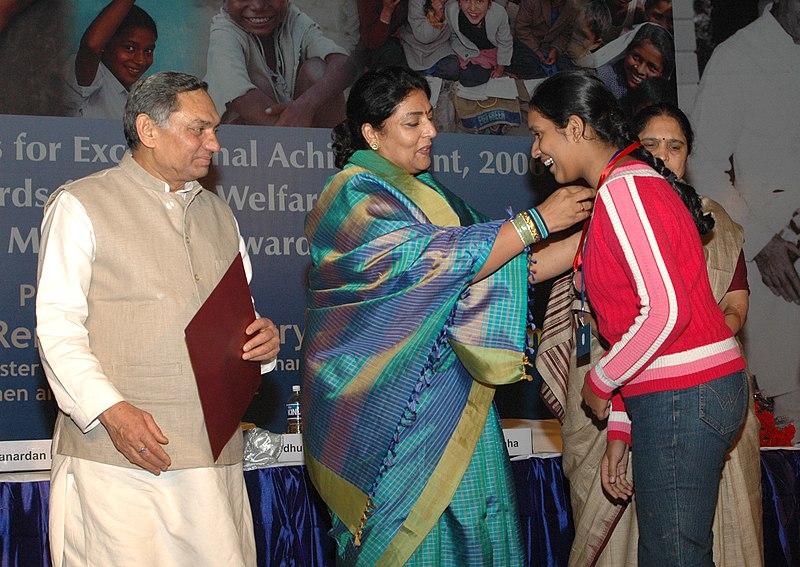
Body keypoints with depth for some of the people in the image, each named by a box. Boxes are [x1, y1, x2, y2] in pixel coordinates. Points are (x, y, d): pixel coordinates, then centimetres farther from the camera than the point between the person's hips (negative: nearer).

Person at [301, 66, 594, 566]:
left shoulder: (424, 192, 17)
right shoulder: (355, 199, -10)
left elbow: (501, 268, 14)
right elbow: (438, 259, -21)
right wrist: (539, 220, -16)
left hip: (449, 402, 8)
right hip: (394, 407, -8)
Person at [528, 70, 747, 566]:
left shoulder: (623, 189, -12)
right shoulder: (630, 184, 20)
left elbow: (665, 311, -22)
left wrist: (600, 382, -8)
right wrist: (621, 431, 17)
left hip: (682, 395, -10)